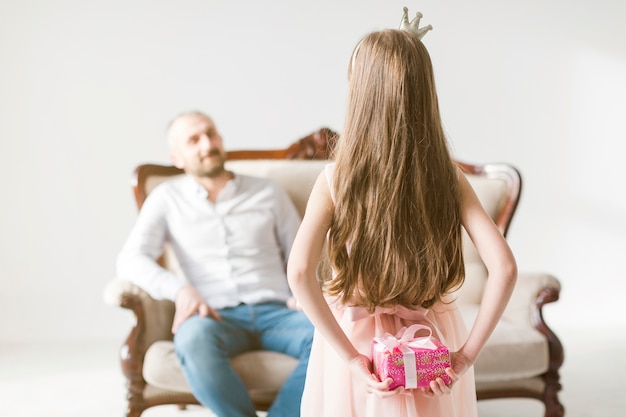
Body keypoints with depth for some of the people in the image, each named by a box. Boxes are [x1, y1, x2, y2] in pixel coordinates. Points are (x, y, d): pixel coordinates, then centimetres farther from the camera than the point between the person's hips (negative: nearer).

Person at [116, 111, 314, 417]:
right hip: (217, 318, -1)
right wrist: (180, 290, -15)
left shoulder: (268, 192, 18)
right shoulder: (167, 198, 15)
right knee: (194, 338, -39)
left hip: (275, 311, 1)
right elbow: (131, 259, 3)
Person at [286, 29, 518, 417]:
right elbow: (505, 267, -19)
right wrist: (467, 354, -14)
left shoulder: (335, 180, -13)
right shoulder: (449, 179, -10)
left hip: (356, 341, -1)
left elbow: (299, 272, -25)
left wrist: (351, 357, -20)